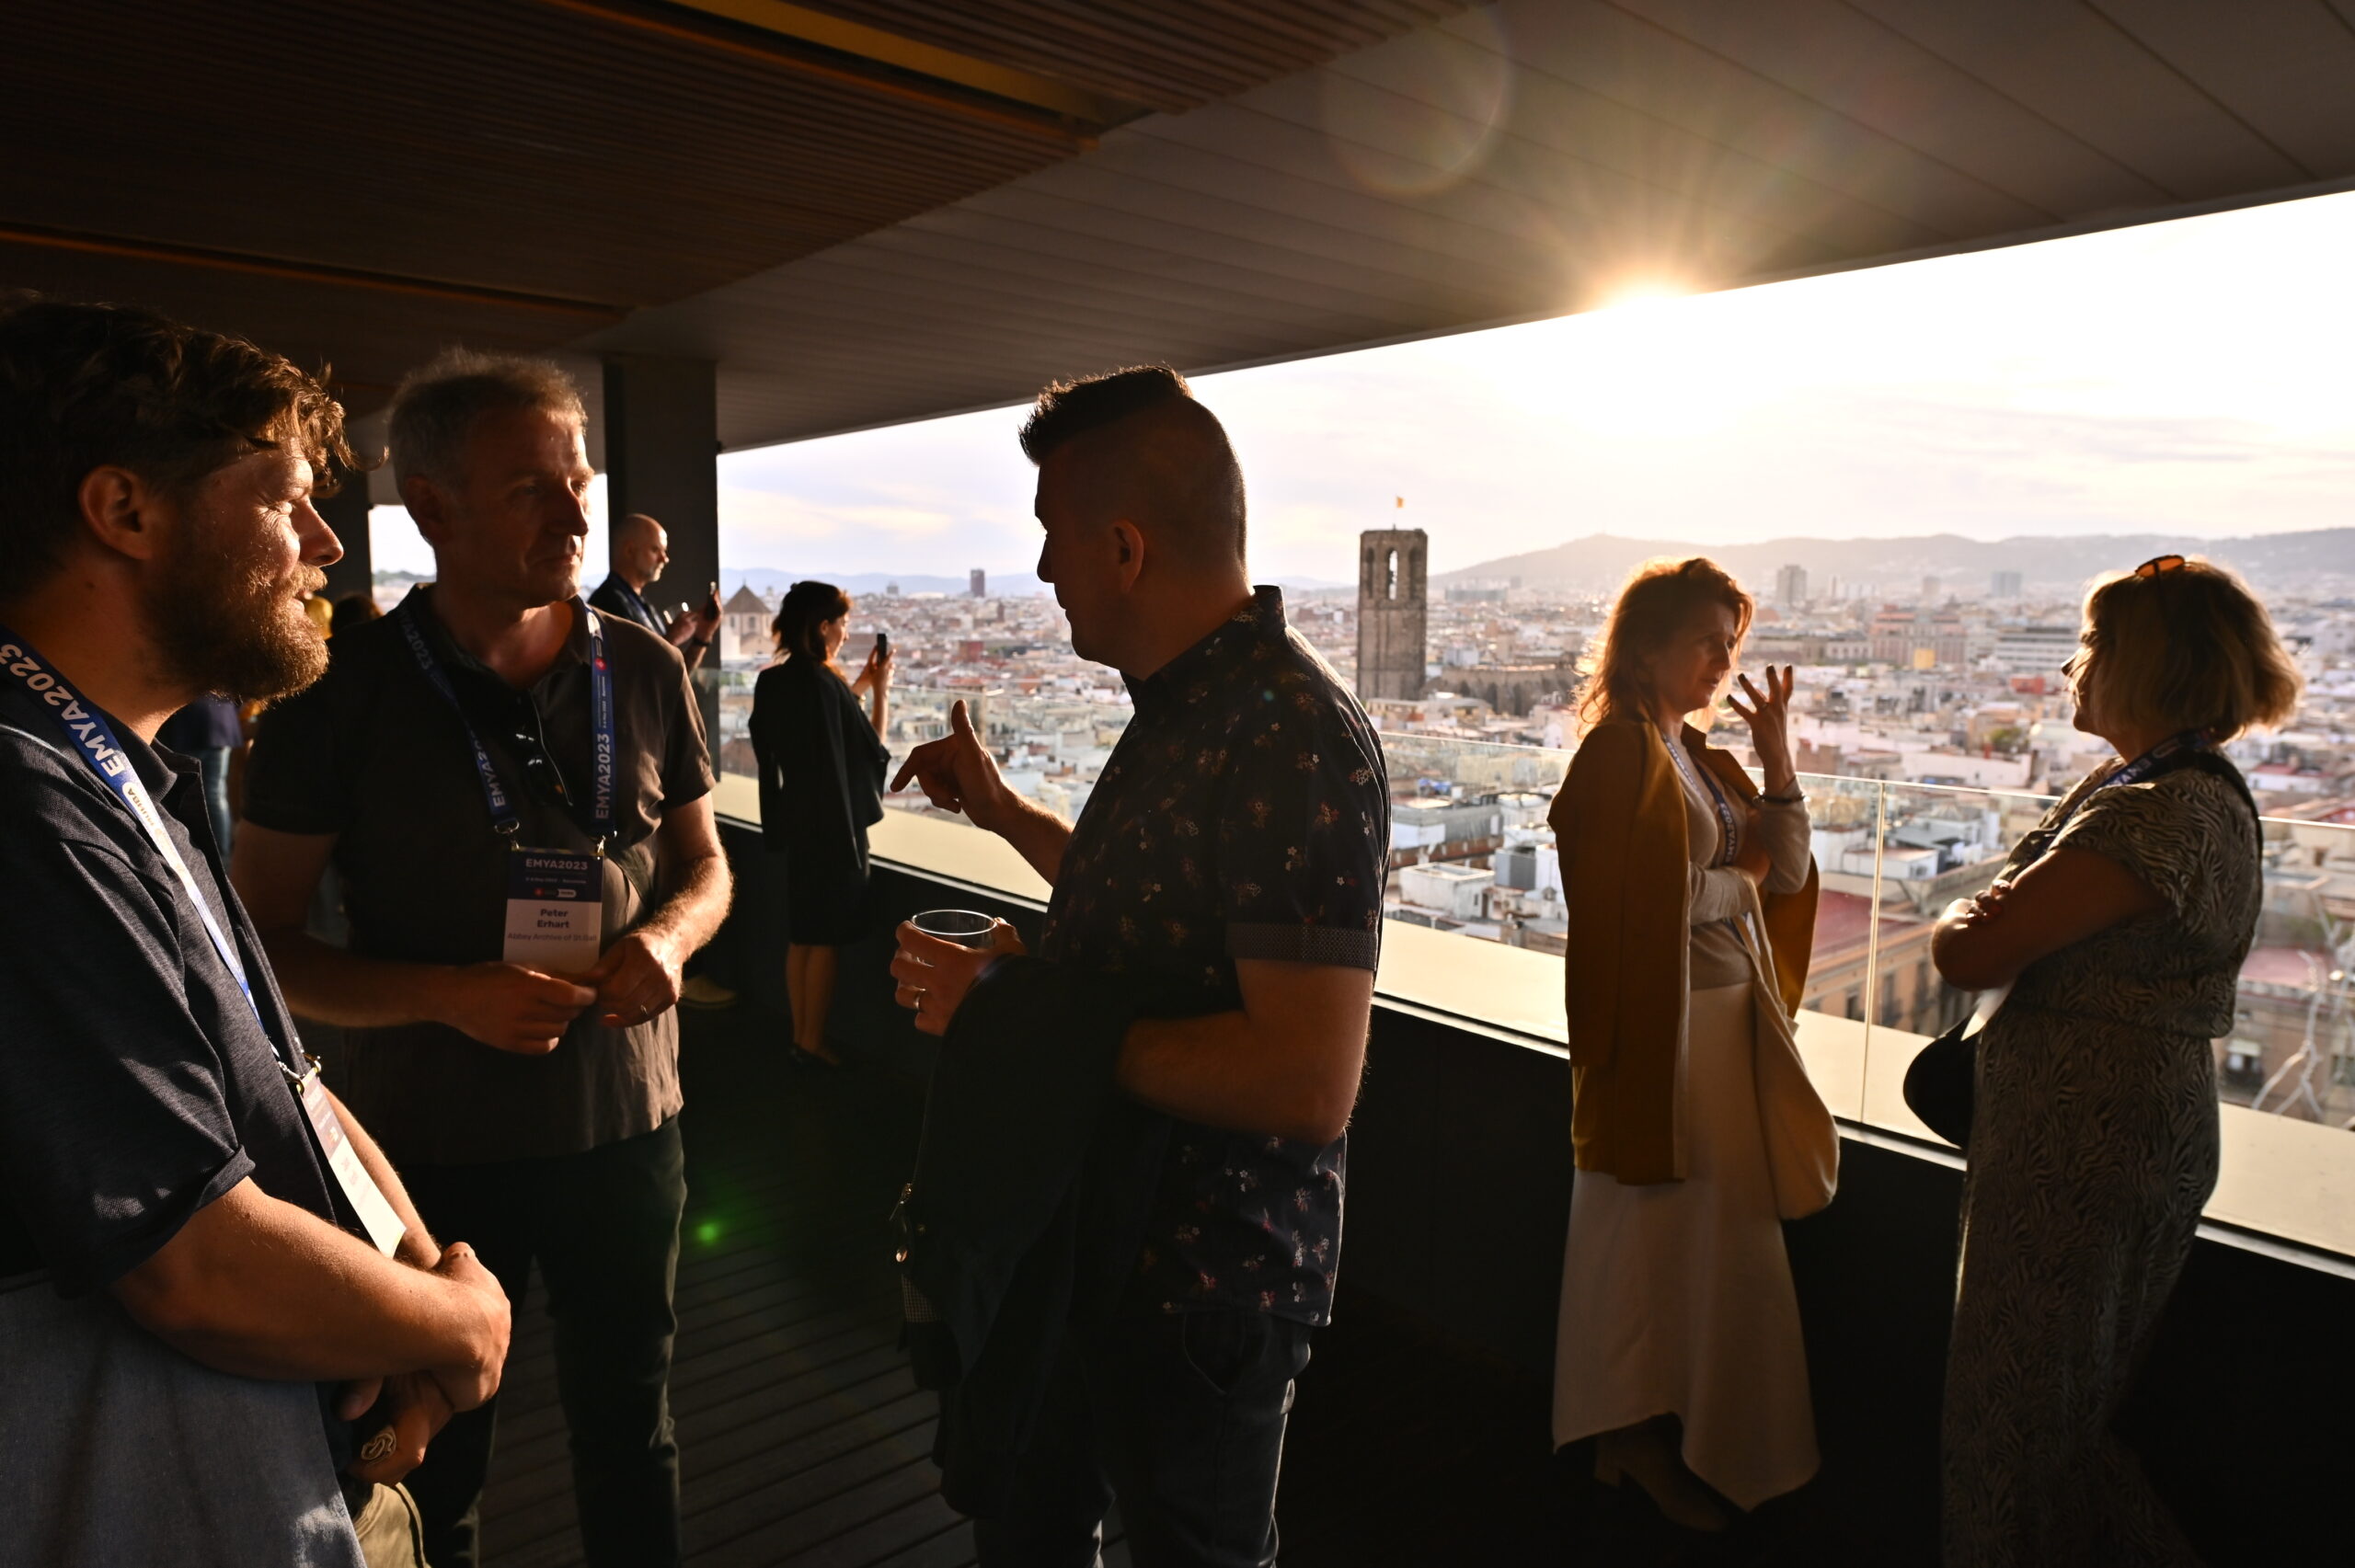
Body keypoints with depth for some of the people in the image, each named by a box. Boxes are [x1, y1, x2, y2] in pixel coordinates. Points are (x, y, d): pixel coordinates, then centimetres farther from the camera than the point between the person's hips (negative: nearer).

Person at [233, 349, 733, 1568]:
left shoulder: (644, 671, -2)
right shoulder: (342, 693, -10)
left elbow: (702, 862, 9)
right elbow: (264, 938, -6)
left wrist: (669, 937, -13)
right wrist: (451, 994, -21)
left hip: (625, 1119, 2)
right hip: (431, 1140, -2)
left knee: (628, 1424, 20)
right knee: (431, 1465, 18)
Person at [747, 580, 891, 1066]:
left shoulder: (772, 682, 2)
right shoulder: (825, 683, -21)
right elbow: (871, 748, -11)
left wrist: (858, 686, 14)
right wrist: (880, 689, 0)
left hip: (794, 819, 7)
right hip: (833, 823, -7)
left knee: (801, 935, 16)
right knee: (825, 939, 5)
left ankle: (800, 1035, 25)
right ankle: (813, 1041, 14)